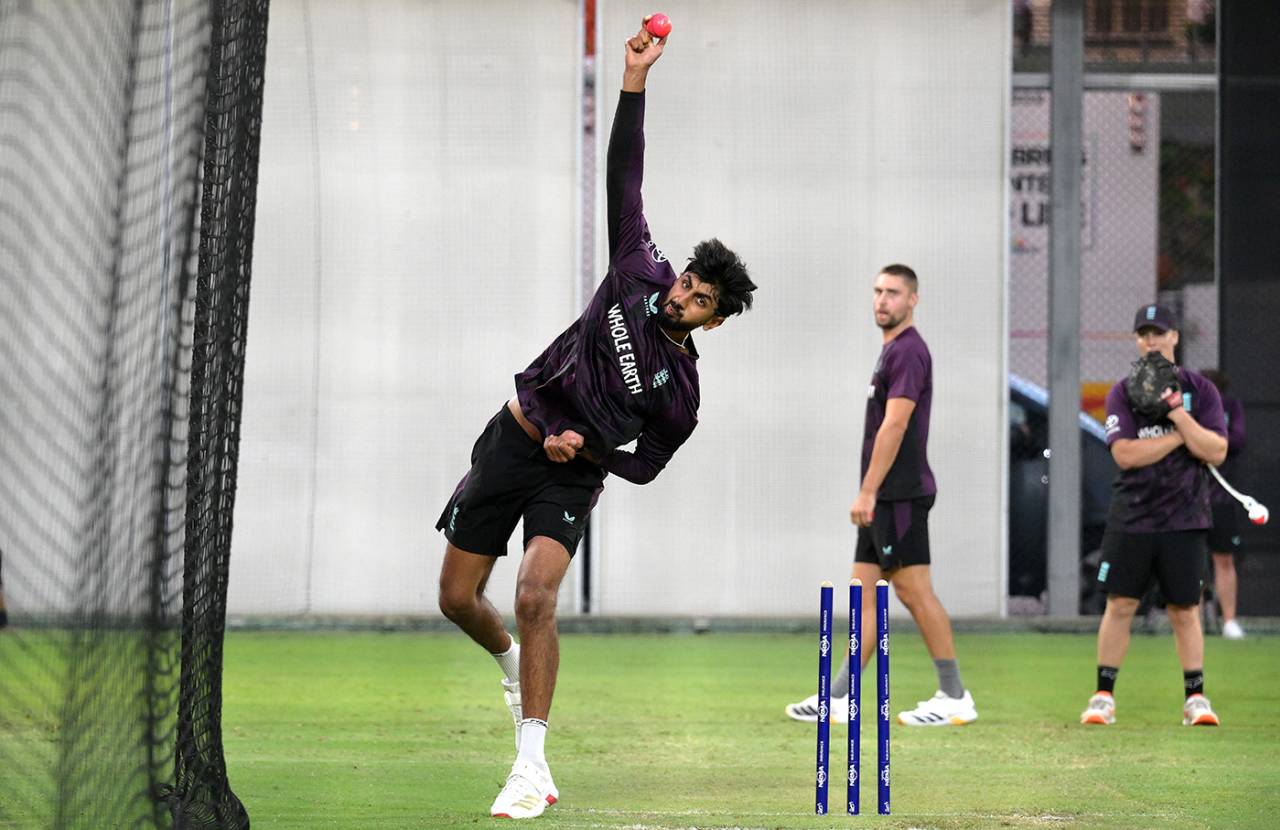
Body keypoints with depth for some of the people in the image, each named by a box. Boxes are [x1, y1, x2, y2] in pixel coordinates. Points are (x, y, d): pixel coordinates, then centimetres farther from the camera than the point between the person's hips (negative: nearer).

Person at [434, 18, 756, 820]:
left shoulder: (681, 394, -8)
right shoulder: (639, 274, -2)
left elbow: (644, 467, 1)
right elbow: (625, 176, -2)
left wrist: (585, 447, -16)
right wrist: (636, 80, -7)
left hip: (570, 475, -3)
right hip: (511, 440, 4)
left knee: (535, 595, -25)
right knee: (457, 599, 4)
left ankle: (532, 765, -23)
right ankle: (514, 661, 40)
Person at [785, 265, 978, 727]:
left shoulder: (908, 350, -13)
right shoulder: (893, 350, 18)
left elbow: (893, 426, -19)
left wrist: (868, 492, -21)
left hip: (900, 495, -10)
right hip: (886, 498, 10)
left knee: (915, 591, -7)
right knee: (863, 592, 8)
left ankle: (955, 698, -2)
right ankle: (839, 699, 8)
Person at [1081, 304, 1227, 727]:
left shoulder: (1200, 390, 4)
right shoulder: (1122, 393, 3)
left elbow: (1216, 452, -8)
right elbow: (1125, 454, -11)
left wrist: (1177, 413, -17)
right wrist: (1180, 436, -12)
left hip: (1184, 520, 0)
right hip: (1131, 518, 0)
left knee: (1185, 611, 3)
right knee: (1119, 605, -2)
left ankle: (1195, 698, 9)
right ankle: (1103, 696, 4)